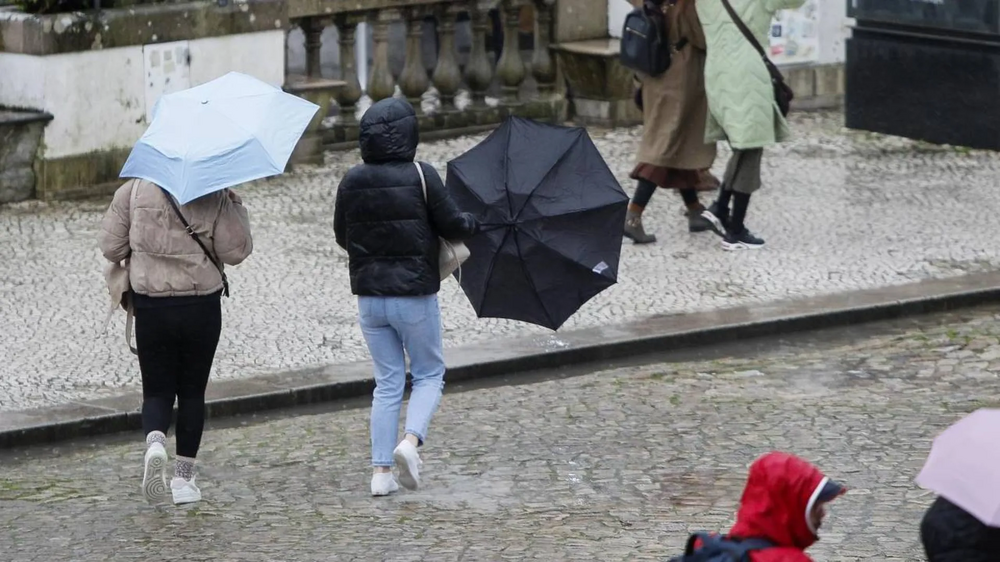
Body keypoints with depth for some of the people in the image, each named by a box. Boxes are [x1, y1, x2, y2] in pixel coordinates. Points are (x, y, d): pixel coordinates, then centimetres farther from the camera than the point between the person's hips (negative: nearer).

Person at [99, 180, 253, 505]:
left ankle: (155, 442, -22)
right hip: (201, 307, 0)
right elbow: (235, 252, -9)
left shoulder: (132, 191, -4)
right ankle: (183, 476, 14)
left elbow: (111, 248, 0)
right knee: (192, 391, 12)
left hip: (150, 306, 0)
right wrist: (236, 208, 4)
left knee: (157, 390, 10)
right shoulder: (214, 198, -9)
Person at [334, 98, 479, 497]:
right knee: (429, 374, 13)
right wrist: (474, 224, 12)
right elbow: (453, 226, -10)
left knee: (387, 382, 12)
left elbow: (341, 235, 9)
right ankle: (411, 440, -13)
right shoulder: (421, 177, -14)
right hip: (415, 295, -4)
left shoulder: (351, 182, -1)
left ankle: (381, 470, 5)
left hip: (370, 296, 4)